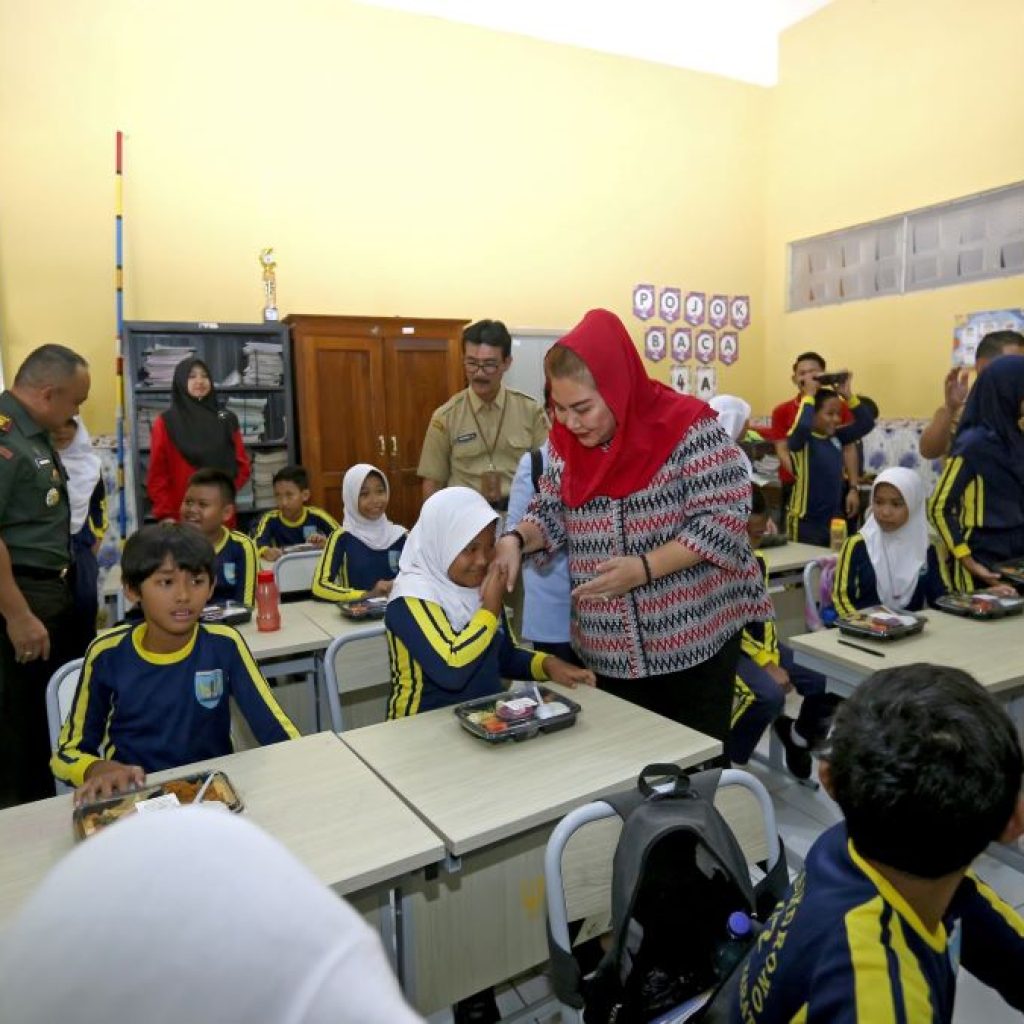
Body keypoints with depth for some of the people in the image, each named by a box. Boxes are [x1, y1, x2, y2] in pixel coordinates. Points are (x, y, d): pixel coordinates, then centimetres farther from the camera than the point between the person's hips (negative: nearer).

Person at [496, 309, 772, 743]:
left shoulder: (687, 430, -17)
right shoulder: (567, 441, 2)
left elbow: (723, 521, -19)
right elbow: (551, 511, 8)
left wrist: (644, 569, -26)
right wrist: (517, 539, -13)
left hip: (692, 638, -5)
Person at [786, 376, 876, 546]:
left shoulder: (837, 437, 7)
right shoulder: (801, 438, -14)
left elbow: (866, 423, 8)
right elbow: (803, 425, -36)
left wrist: (848, 395, 1)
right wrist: (809, 395, -21)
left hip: (834, 519, 7)